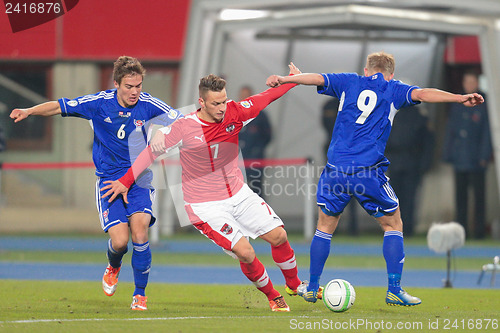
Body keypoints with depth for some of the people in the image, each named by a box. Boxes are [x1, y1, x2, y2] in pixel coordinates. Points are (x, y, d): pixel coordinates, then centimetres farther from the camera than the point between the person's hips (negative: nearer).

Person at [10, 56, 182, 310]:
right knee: (119, 241, -15)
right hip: (109, 180, 0)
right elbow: (60, 107, -1)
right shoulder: (99, 103, -8)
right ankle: (113, 266, 25)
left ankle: (140, 294, -3)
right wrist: (30, 111, -14)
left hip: (140, 181, 0)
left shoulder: (148, 105, -8)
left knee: (139, 230, -23)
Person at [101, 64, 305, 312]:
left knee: (278, 236, 3)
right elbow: (152, 150, -6)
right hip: (205, 206, -5)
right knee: (245, 252, -17)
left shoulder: (234, 113, -8)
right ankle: (272, 297, 8)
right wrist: (125, 181, -3)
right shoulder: (184, 127, -19)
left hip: (239, 195, 5)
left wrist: (293, 78, 14)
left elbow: (266, 97, 8)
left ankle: (294, 285, 29)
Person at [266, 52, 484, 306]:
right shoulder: (393, 90, 8)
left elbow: (315, 78, 6)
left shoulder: (350, 83, 14)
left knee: (325, 227, 18)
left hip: (336, 169, 2)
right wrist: (460, 98, -15)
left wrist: (283, 79, 10)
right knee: (393, 225, 13)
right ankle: (394, 290, 4)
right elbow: (422, 94, -7)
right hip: (369, 172, -2)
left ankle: (311, 288, 20)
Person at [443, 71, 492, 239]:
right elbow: (450, 129, 15)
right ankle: (461, 227, 11)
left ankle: (479, 229, 0)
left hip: (476, 159, -4)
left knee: (478, 194, -3)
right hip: (459, 158, 4)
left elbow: (487, 132, -3)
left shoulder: (483, 104, 0)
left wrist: (484, 155, -9)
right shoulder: (457, 105, 13)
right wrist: (448, 154, 9)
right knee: (460, 194, 6)